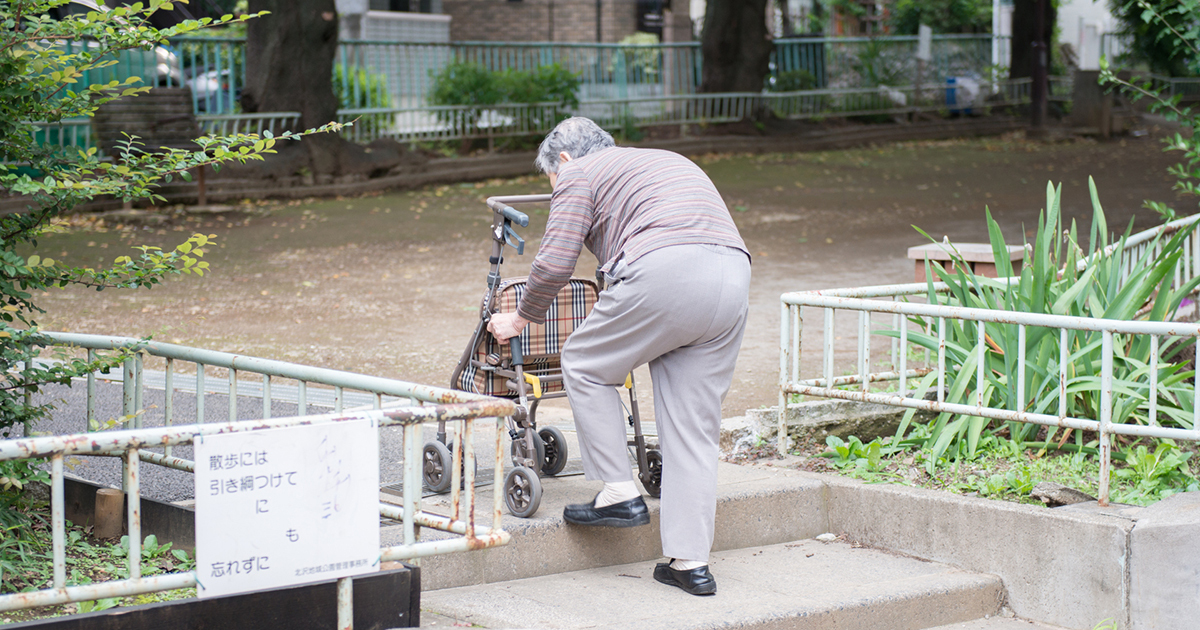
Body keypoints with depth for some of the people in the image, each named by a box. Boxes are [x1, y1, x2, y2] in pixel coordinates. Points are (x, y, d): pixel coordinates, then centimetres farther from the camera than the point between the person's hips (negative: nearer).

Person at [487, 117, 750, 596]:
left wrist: (520, 319, 23)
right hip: (734, 279, 7)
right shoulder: (666, 160, 37)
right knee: (694, 430, 10)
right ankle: (690, 562, 8)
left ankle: (619, 495, 12)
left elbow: (555, 264, 6)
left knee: (584, 364, 16)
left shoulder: (578, 175, 15)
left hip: (664, 272, -7)